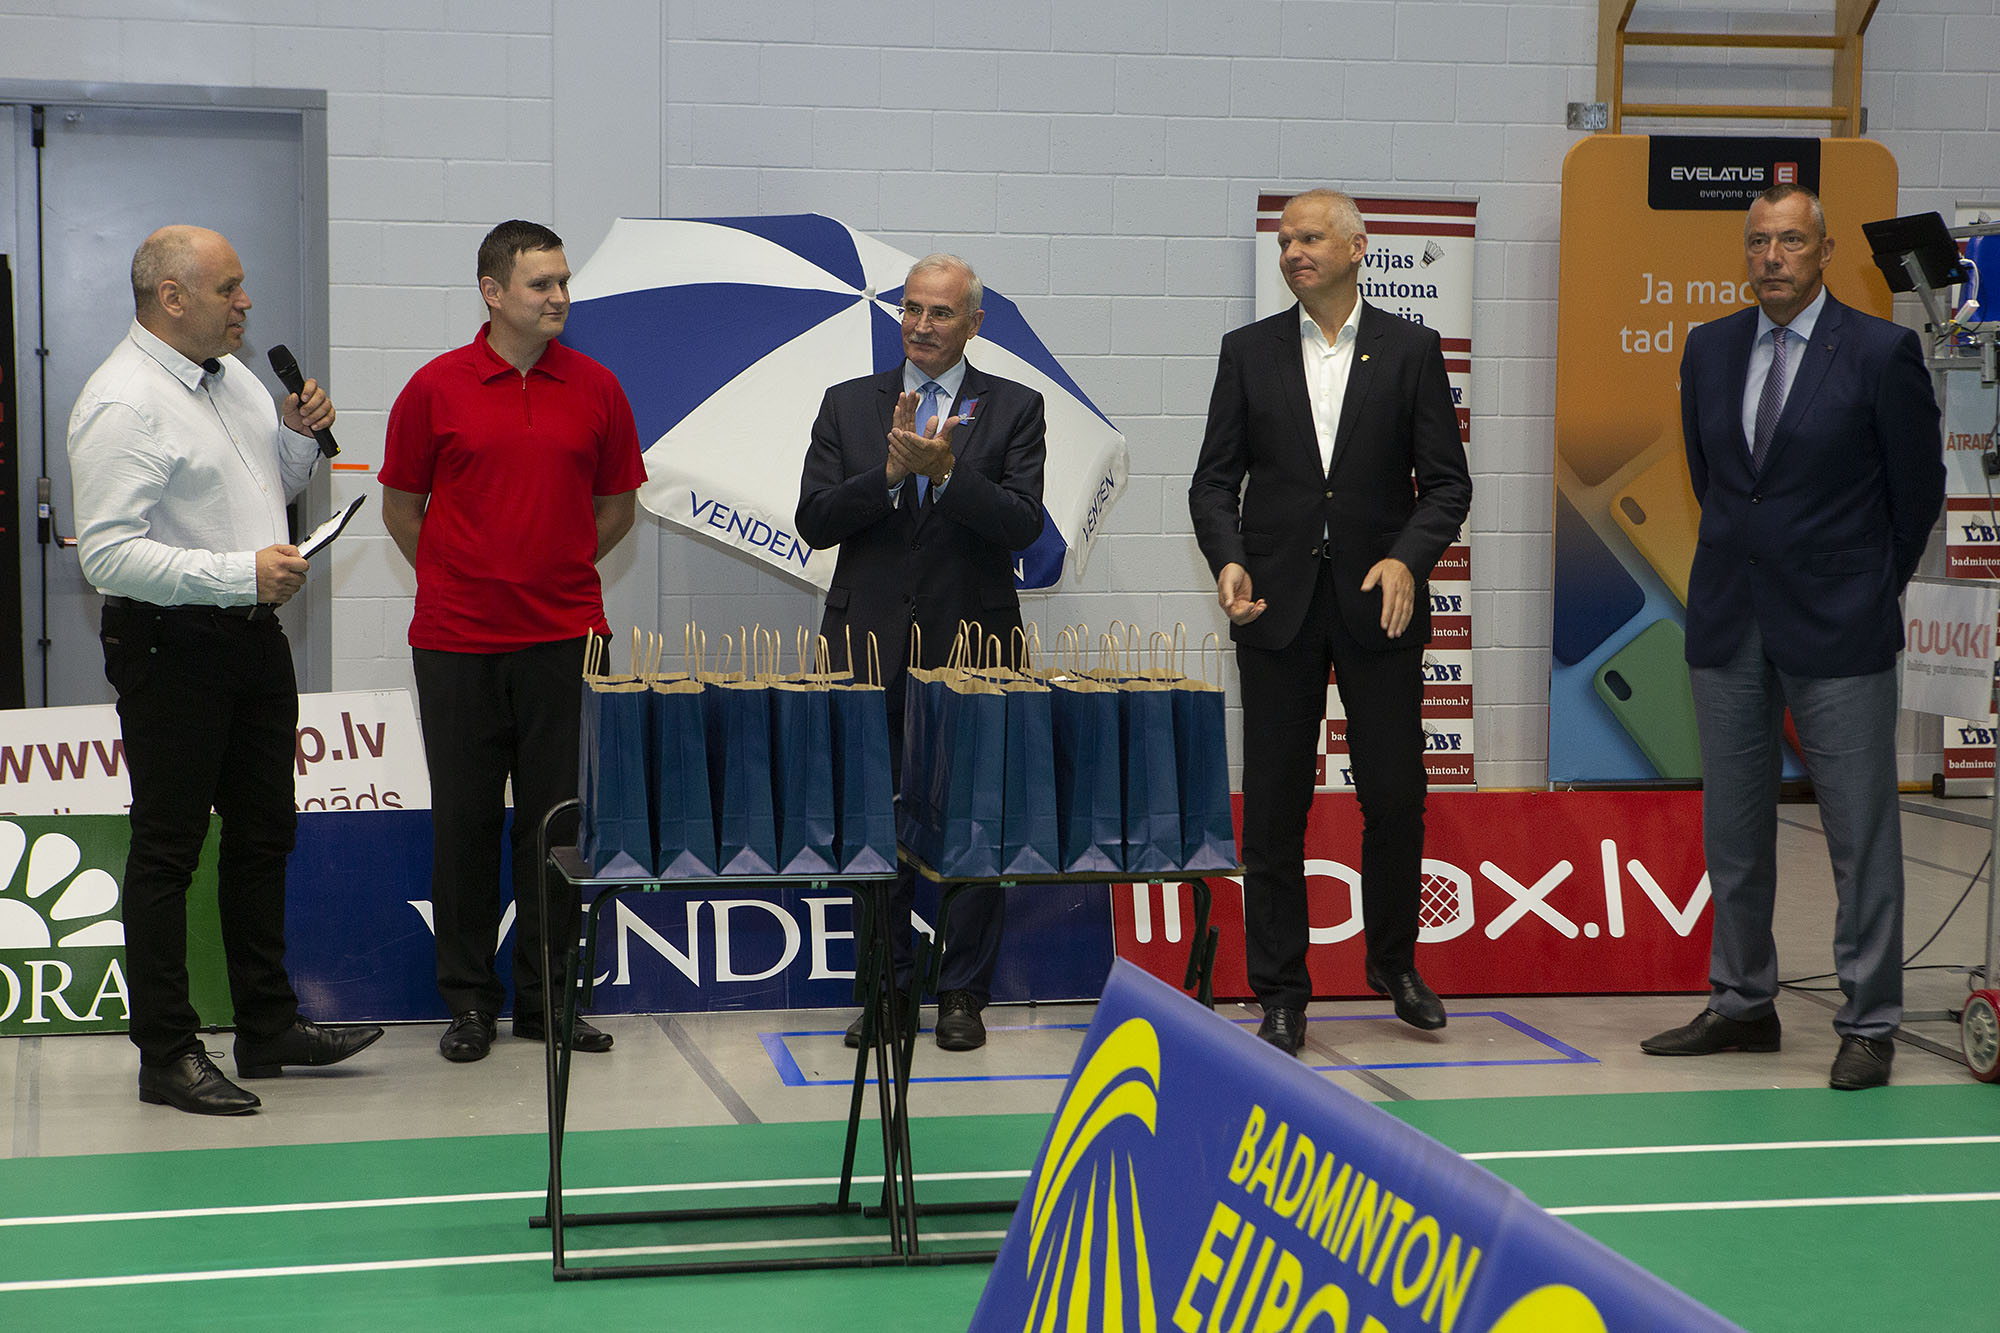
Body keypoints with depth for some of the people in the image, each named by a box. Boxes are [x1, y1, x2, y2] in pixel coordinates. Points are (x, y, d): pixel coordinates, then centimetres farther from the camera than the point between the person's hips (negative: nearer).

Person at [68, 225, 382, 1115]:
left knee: (263, 836, 15)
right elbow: (109, 554, -24)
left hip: (254, 639, 9)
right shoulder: (122, 405, -17)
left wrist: (300, 437, 4)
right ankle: (166, 1055, 6)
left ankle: (269, 1028, 26)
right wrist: (240, 573, -27)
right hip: (170, 648, -9)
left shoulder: (232, 376, 11)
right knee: (168, 851, -1)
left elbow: (275, 488, 25)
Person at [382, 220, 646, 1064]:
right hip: (456, 642, -1)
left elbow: (617, 506, 14)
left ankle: (544, 997, 14)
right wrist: (463, 582, 8)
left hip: (564, 638, 1)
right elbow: (400, 509, 8)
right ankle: (469, 1000, 13)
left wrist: (554, 574, 11)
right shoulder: (435, 389, 0)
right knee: (464, 821, 4)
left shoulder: (596, 389, 5)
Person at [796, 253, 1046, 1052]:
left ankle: (962, 994, 12)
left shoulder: (1014, 409, 4)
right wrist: (891, 472, -16)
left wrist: (946, 471, -22)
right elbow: (814, 521, -3)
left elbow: (1021, 525, -9)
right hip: (872, 648, 2)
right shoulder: (849, 406, 8)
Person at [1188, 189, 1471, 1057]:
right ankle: (1281, 996, 10)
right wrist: (1228, 560, -14)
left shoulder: (1412, 350, 4)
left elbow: (1446, 481, 1)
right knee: (1274, 807, 2)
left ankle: (1394, 962, 25)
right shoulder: (1249, 352, 7)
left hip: (1379, 603, -1)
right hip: (1278, 604, 1)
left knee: (1396, 797, 2)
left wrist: (1407, 560, -16)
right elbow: (1215, 479, 5)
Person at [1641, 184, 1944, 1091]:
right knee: (1732, 832, 11)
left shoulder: (1881, 352, -7)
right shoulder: (1709, 349, 7)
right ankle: (1742, 1006, 22)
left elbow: (1917, 489, 2)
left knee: (1861, 835, -1)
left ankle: (1868, 1026, 6)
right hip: (1728, 624, 5)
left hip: (1838, 633, -5)